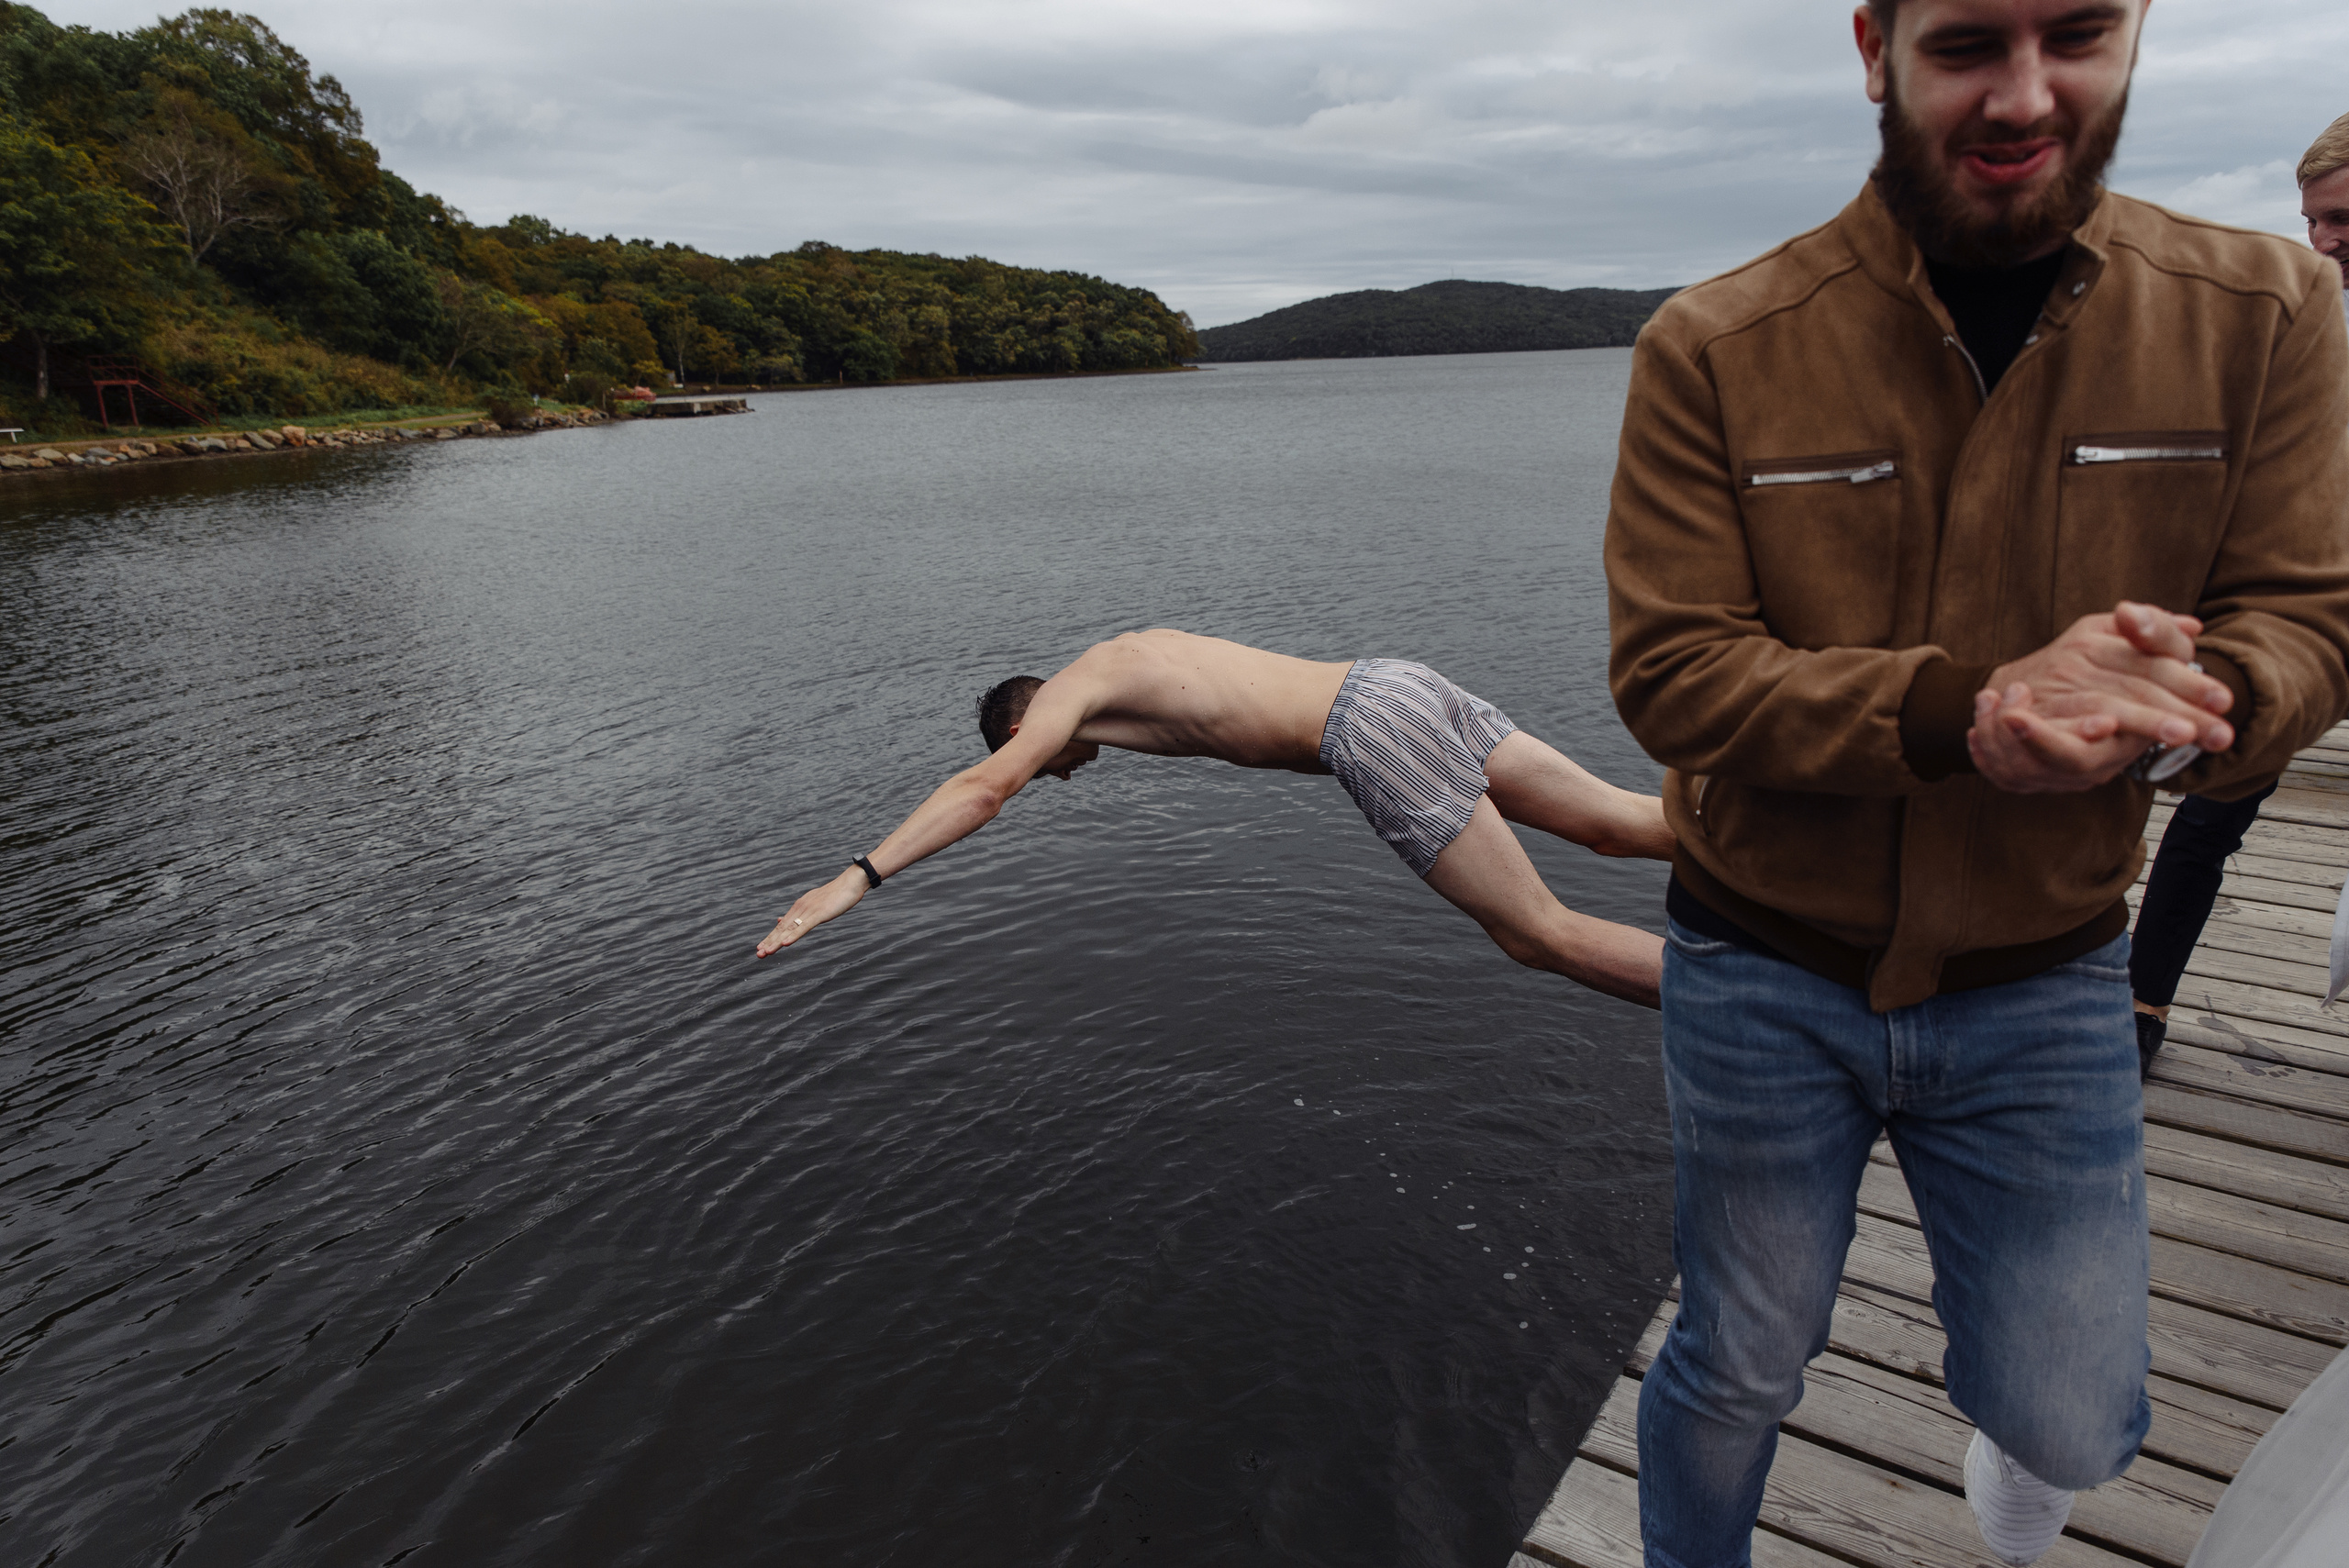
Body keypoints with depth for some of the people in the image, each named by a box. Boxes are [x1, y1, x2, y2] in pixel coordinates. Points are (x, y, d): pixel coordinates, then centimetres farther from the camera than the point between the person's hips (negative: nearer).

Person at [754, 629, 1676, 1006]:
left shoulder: (1072, 690, 3)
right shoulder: (1142, 650, 27)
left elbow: (984, 788, -11)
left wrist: (857, 878, -12)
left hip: (1374, 729, -8)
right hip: (1400, 682, 8)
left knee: (1542, 936, -3)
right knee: (1622, 825, 9)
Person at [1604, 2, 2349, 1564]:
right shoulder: (1714, 350, -12)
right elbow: (1669, 672, -16)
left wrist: (2165, 707, -29)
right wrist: (1961, 713, -31)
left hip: (2046, 987, 2)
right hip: (1764, 977, -1)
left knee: (2070, 1426, 13)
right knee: (1737, 1376, 15)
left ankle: (2020, 1395, 52)